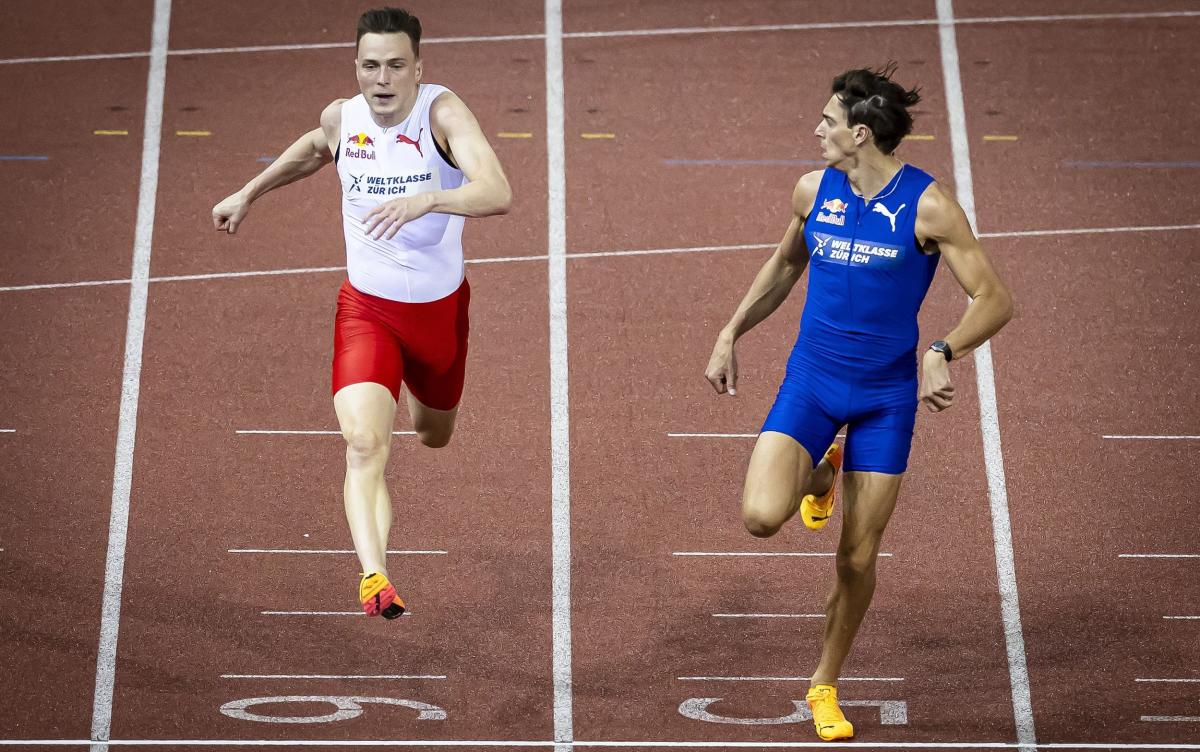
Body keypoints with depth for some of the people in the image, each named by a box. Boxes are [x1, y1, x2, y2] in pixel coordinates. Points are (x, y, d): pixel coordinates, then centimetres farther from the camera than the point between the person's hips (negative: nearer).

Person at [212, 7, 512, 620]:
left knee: (434, 434, 27)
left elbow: (498, 194, -37)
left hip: (441, 306, 0)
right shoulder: (341, 117, -9)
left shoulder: (443, 113, -21)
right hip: (366, 308, 0)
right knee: (364, 443, -24)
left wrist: (426, 200, -53)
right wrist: (249, 194, 25)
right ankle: (374, 577, -33)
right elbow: (314, 149, 19)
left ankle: (417, 396, 64)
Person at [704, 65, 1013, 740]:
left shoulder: (928, 204, -13)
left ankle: (826, 685, 26)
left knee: (859, 558, 3)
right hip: (811, 379, 2)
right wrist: (731, 334, 16)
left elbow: (995, 299, -13)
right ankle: (818, 475, 17)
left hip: (886, 393, -2)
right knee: (762, 515, -21)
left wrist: (944, 353, -29)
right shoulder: (813, 191, -1)